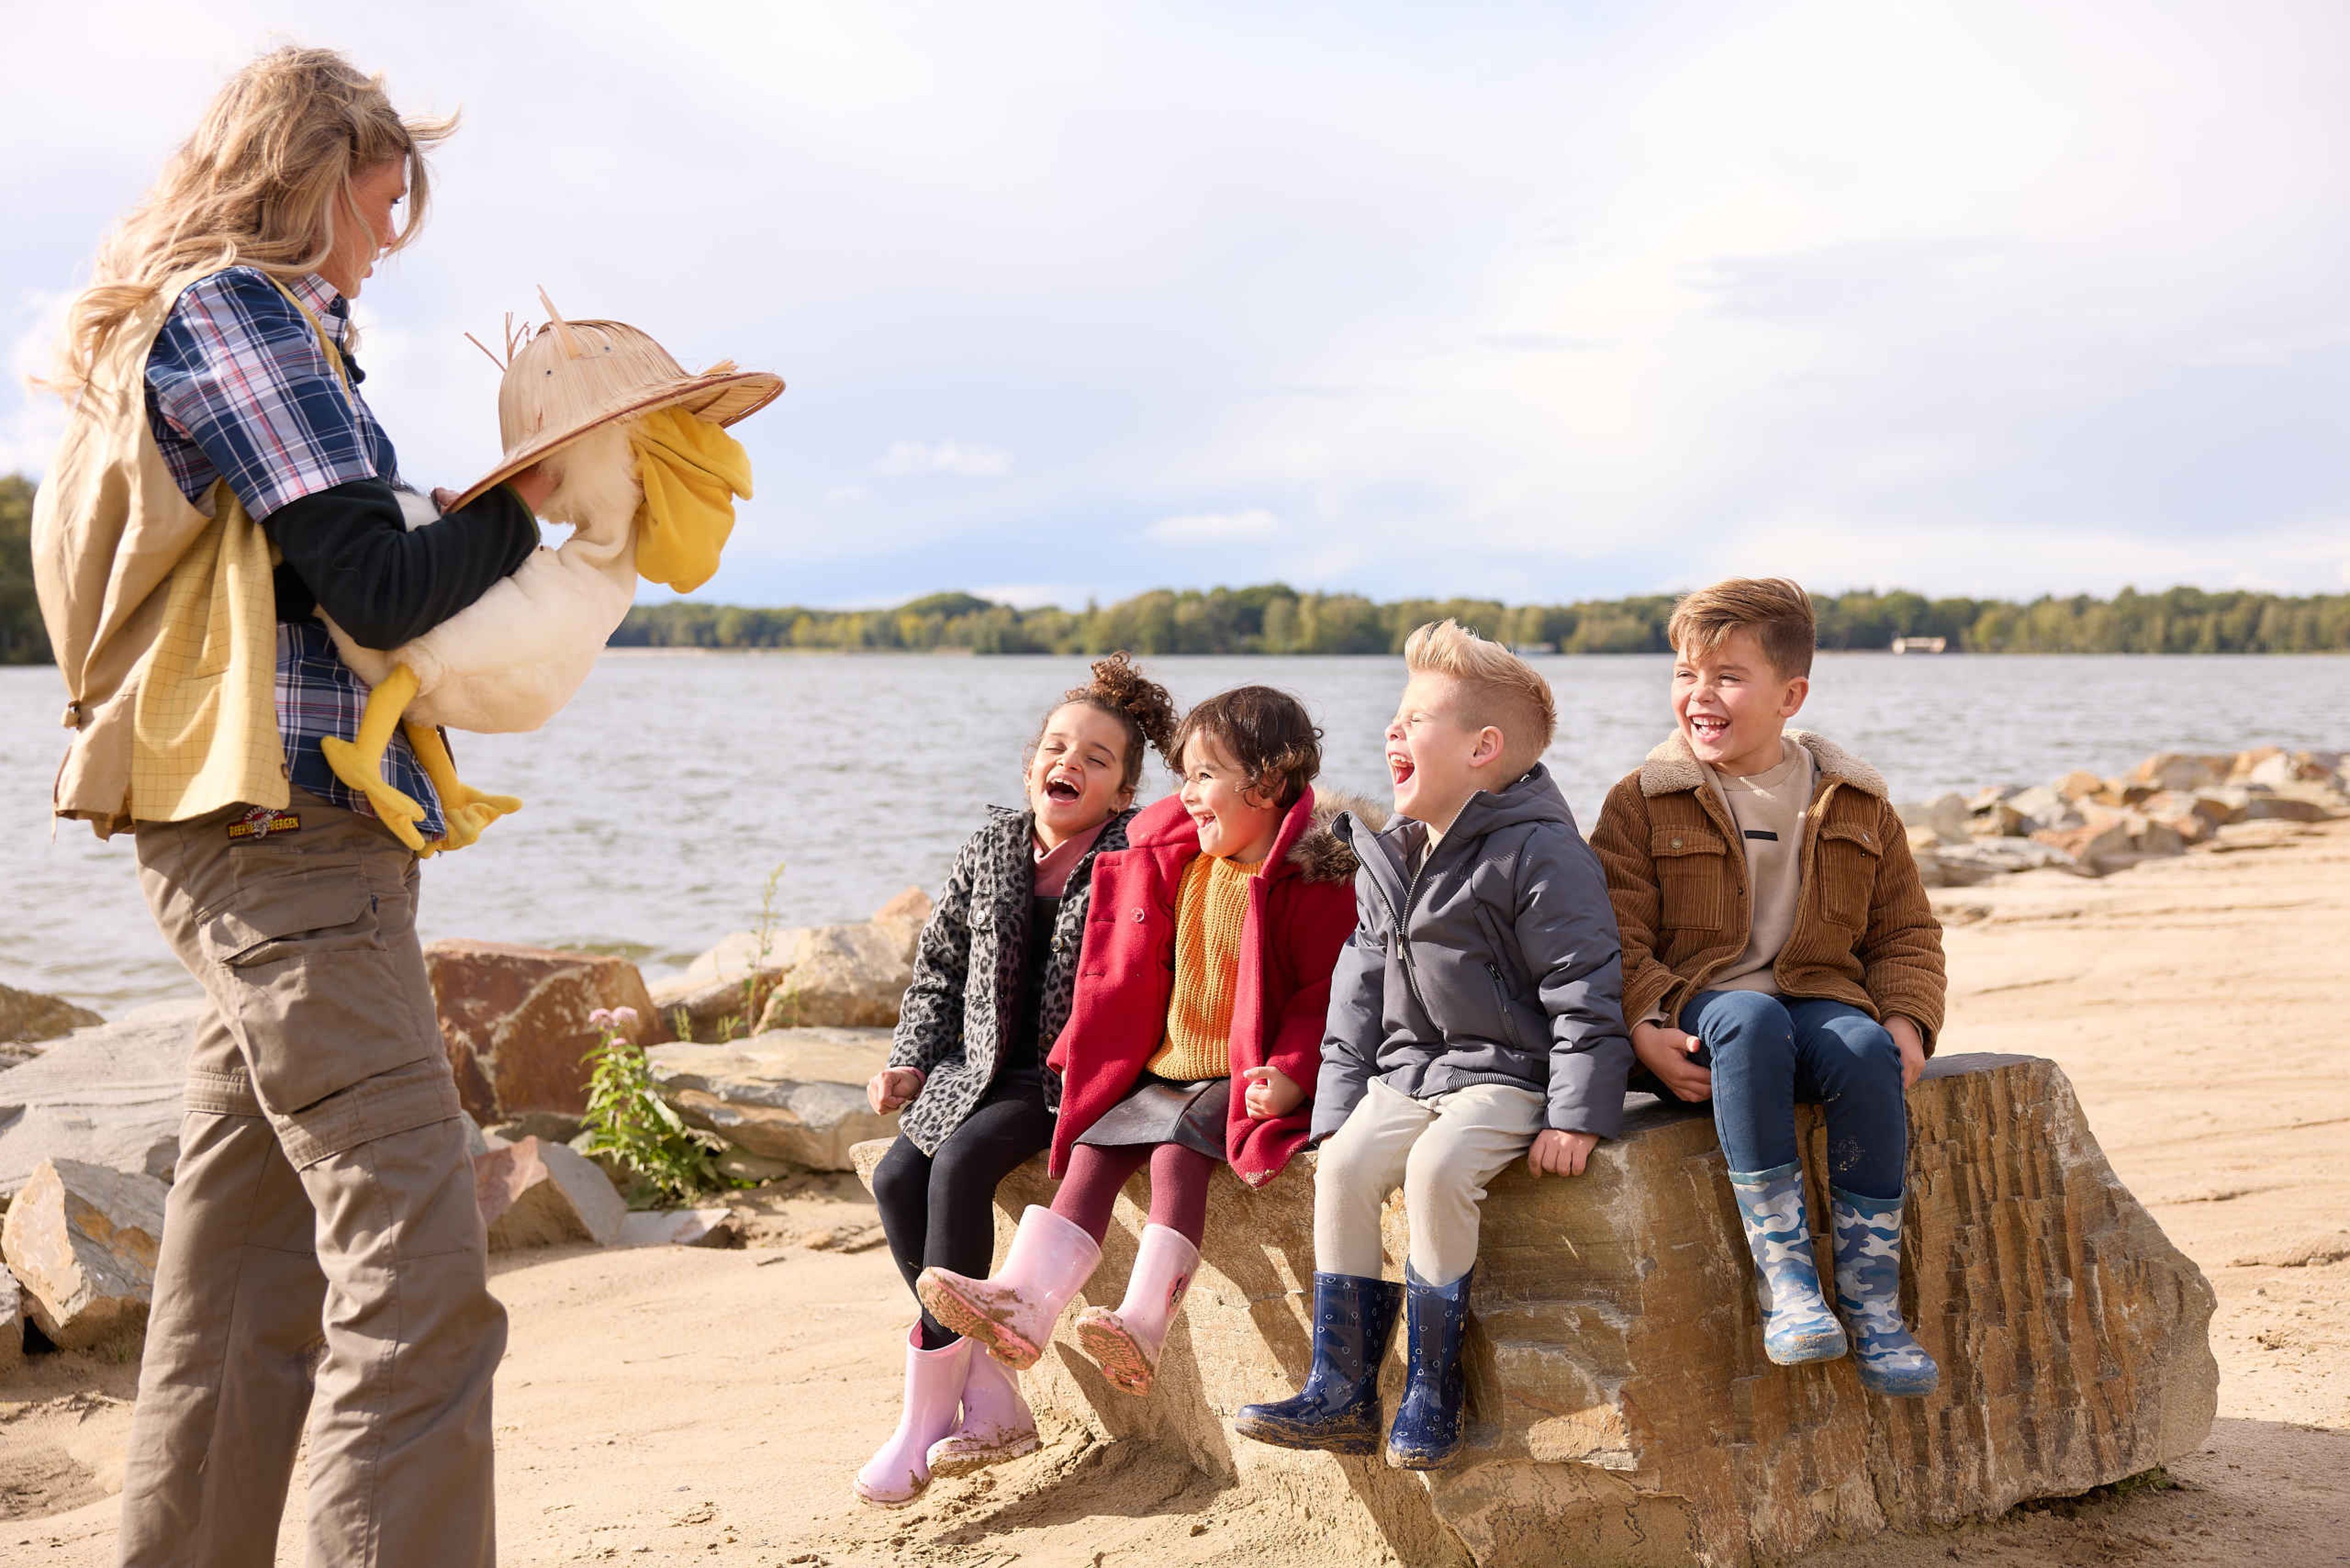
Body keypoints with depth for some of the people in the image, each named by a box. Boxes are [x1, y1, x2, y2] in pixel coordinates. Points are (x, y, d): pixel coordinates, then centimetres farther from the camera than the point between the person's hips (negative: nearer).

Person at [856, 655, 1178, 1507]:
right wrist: (910, 1059, 7)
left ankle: (929, 1408, -18)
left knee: (962, 1164, -27)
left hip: (1071, 1076, -6)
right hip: (982, 1068, 6)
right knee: (897, 1175, -17)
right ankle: (991, 1402, -12)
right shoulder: (989, 852, 9)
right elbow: (941, 966, 18)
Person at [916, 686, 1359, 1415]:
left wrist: (1291, 1077, -25)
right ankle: (1022, 1301, -22)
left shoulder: (1316, 884, -11)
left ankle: (1144, 1325, -39)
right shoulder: (1176, 864, 11)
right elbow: (1131, 976, 21)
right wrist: (1087, 1053, 19)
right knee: (1091, 1152, -11)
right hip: (1163, 1071, 7)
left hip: (1244, 1081, -7)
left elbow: (1325, 995, -12)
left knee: (1177, 1152, -28)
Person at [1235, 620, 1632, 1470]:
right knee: (1343, 1166, -17)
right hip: (1407, 1071, 7)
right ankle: (1342, 1391, -10)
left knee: (1437, 1169, -30)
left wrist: (1578, 1114, -20)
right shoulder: (1387, 863, 12)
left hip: (1507, 1074, -7)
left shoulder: (1540, 855, -11)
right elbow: (1359, 991, 18)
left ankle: (1431, 1395, -16)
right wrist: (1339, 1104, 10)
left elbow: (1586, 989, -14)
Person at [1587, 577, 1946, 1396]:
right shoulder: (1642, 804, 6)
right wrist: (1645, 1028, -19)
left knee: (1867, 1053, -33)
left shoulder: (1856, 807, 13)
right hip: (1700, 1008, -2)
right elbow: (1618, 936, -1)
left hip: (1822, 998, 2)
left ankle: (1872, 1301, -25)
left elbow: (1906, 934, 16)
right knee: (1753, 1023, -39)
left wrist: (1907, 1023, -3)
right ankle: (1784, 1282, -37)